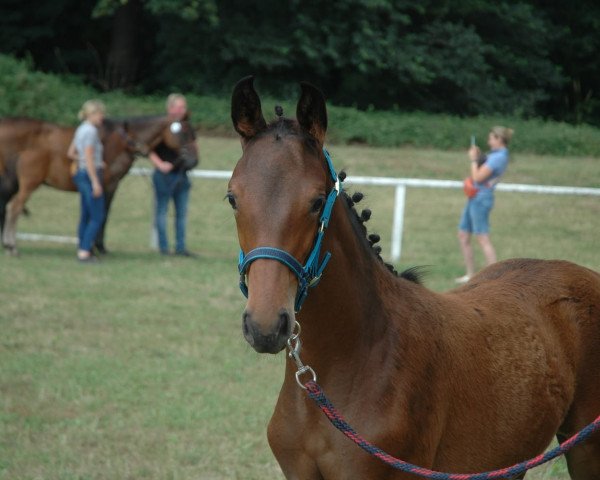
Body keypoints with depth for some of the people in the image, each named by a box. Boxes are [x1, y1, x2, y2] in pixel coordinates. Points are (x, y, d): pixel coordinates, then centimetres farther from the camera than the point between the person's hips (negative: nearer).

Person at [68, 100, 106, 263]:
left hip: (80, 174, 10)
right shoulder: (91, 131, -16)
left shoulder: (81, 129, 12)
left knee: (86, 215, 15)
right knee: (97, 217, -7)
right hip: (90, 174, -10)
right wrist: (95, 182, -20)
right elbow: (88, 158, -21)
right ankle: (85, 251, -10)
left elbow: (71, 153, 19)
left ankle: (82, 251, 18)